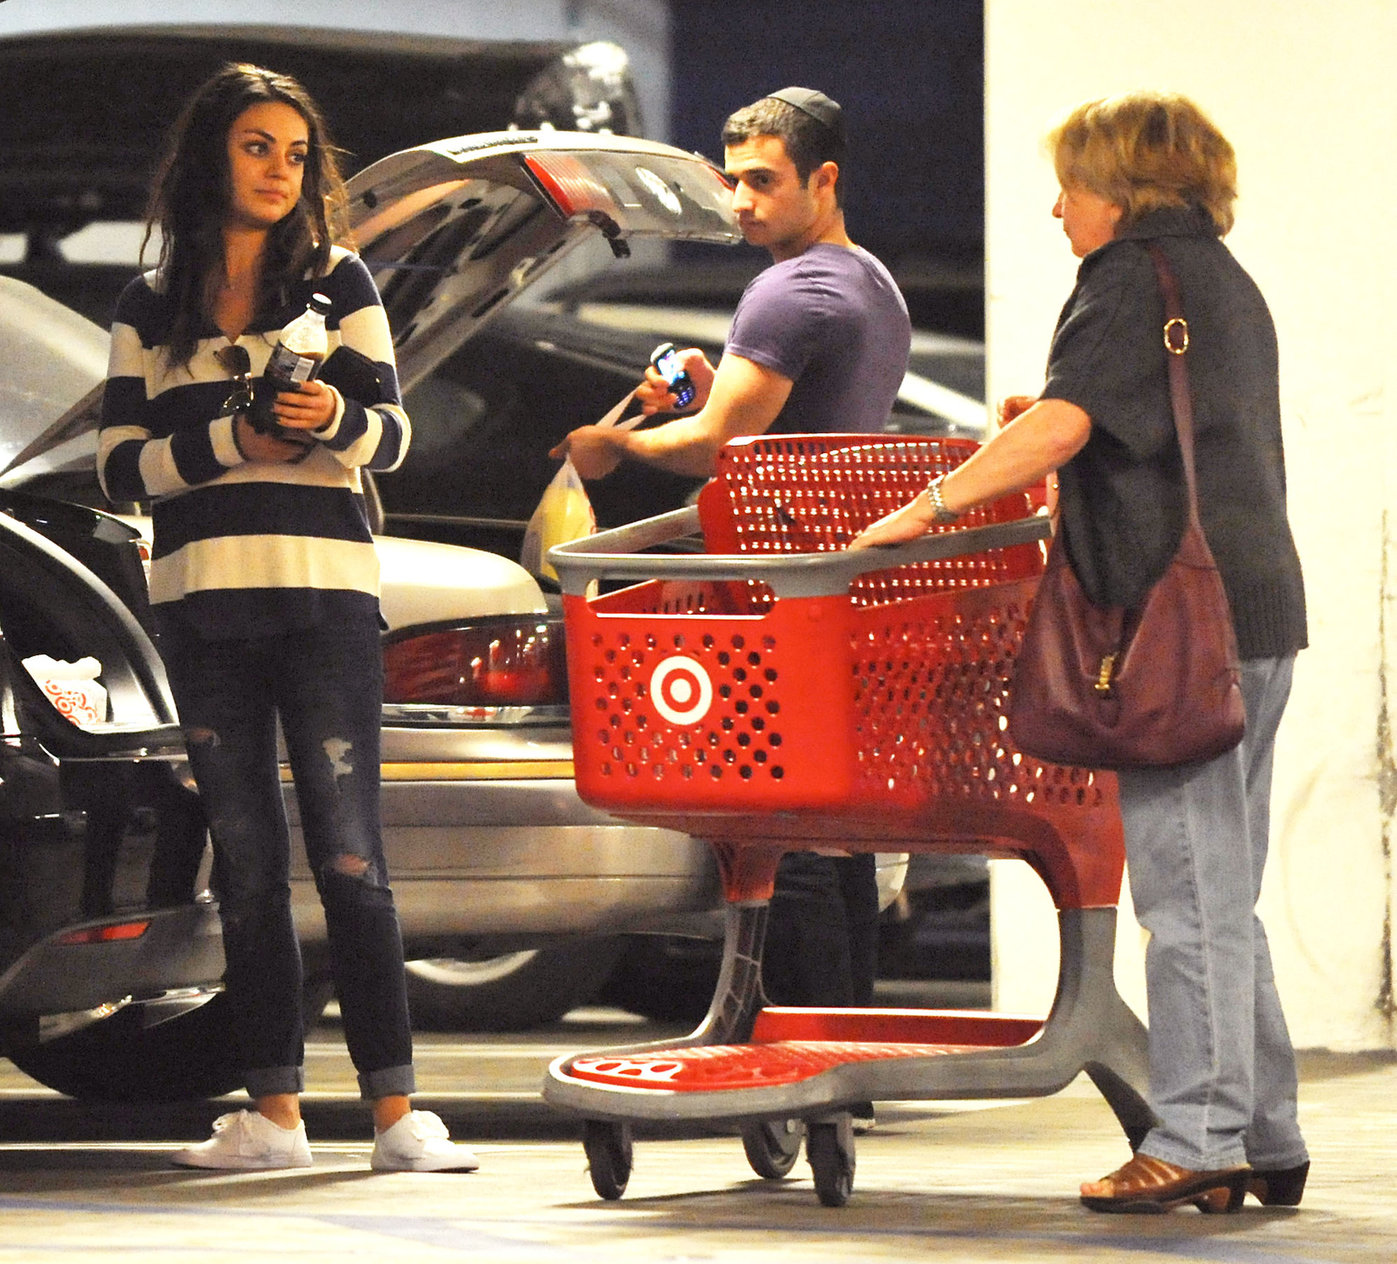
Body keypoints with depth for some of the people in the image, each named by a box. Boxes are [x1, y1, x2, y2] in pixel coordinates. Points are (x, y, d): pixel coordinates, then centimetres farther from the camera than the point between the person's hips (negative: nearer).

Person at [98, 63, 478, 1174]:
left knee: (349, 859, -8)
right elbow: (121, 467, 6)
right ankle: (274, 1113, 7)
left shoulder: (336, 281, 8)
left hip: (324, 596, -2)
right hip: (203, 605, 2)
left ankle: (396, 1112, -8)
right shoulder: (149, 312, 13)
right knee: (247, 865, 4)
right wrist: (229, 442, -10)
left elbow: (391, 436, 2)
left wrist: (336, 422, -20)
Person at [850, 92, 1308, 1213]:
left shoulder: (1136, 280, -9)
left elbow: (1064, 424, -21)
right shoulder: (1228, 283, 20)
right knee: (1220, 895, 13)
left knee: (1189, 893, -8)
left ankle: (1195, 1141, -8)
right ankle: (1263, 1143, 14)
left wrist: (928, 507, -21)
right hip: (1257, 613, 10)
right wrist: (1059, 434, 20)